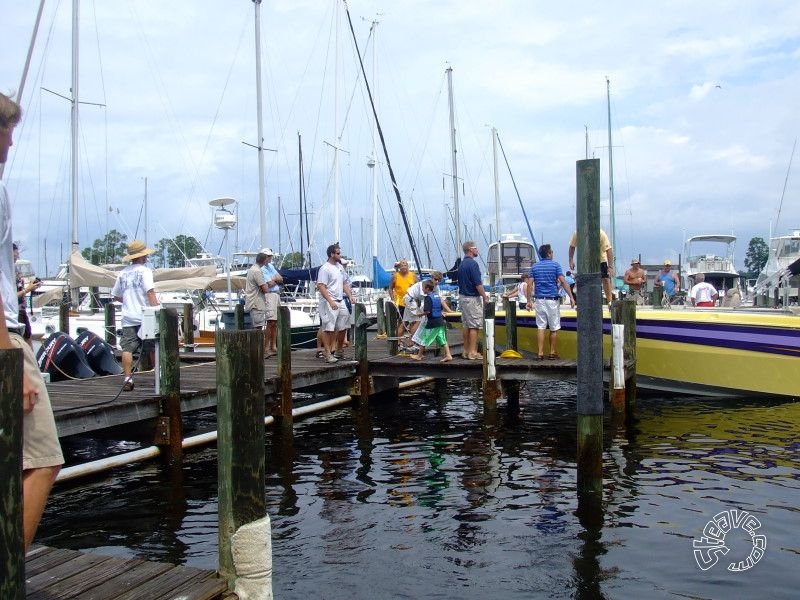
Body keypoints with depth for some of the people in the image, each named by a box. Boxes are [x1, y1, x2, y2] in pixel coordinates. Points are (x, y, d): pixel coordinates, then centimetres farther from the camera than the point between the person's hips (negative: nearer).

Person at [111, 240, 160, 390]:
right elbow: (150, 292, -16)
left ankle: (128, 379, -9)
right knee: (153, 348, 6)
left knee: (127, 349, -2)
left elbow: (116, 296, 20)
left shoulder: (123, 273, 12)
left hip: (128, 318, 4)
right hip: (144, 316, -4)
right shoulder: (144, 270, -5)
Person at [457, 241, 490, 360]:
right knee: (474, 326, -6)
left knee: (466, 325, 12)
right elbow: (478, 283, -20)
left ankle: (466, 351, 15)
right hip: (472, 298, -9)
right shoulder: (473, 264, -17)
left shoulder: (462, 264, 12)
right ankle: (472, 352, -6)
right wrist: (485, 297, -10)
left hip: (462, 296, 9)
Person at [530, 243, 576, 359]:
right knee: (554, 328, 7)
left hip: (539, 299, 3)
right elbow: (563, 282, -9)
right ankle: (552, 352, 12)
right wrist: (571, 297, -7)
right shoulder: (555, 265, -2)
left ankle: (540, 353, -2)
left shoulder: (534, 266, 6)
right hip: (552, 300, -3)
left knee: (540, 327, 2)